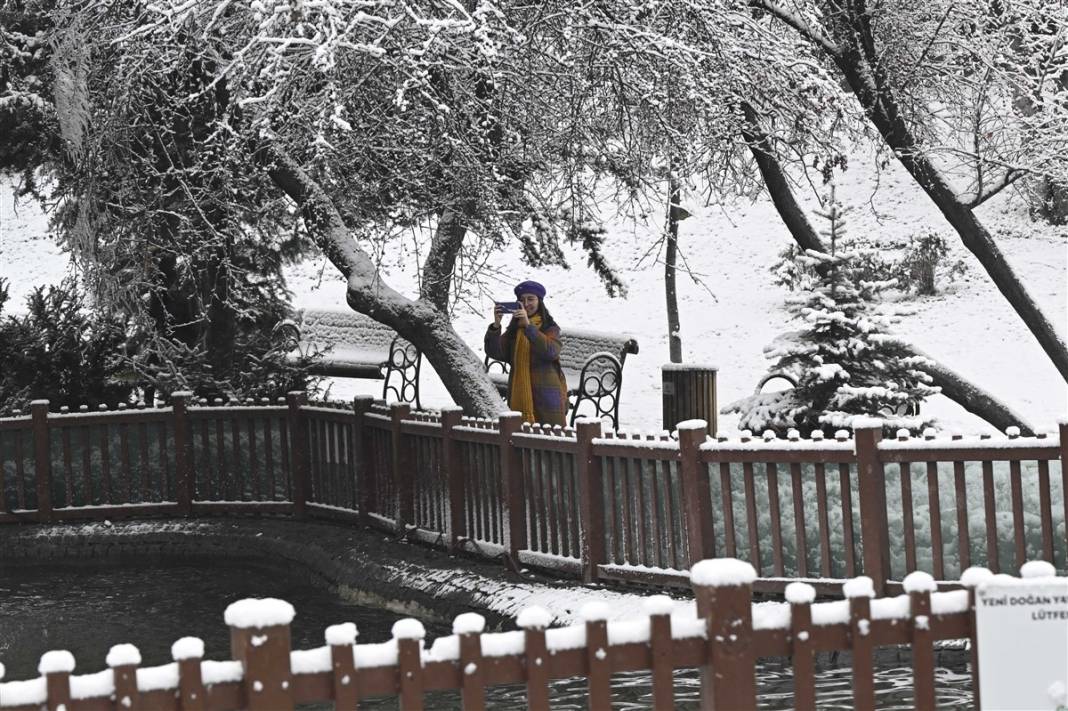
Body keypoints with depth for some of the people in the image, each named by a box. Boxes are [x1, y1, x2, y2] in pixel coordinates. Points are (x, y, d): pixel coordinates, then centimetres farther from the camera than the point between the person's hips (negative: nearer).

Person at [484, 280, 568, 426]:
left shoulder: (550, 328, 1)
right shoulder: (513, 329, 11)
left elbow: (550, 351, -19)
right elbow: (494, 352, -1)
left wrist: (528, 325, -26)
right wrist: (496, 325, -17)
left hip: (546, 398, -4)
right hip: (519, 398, 4)